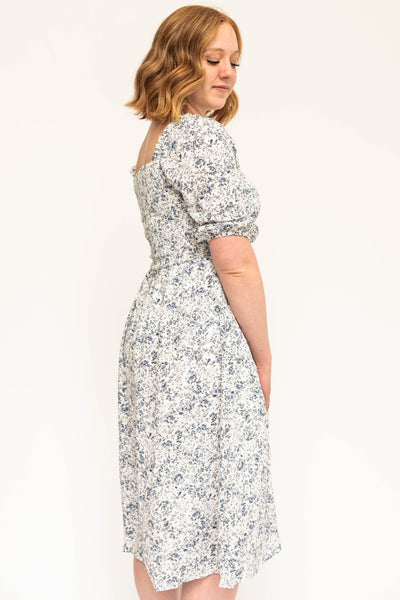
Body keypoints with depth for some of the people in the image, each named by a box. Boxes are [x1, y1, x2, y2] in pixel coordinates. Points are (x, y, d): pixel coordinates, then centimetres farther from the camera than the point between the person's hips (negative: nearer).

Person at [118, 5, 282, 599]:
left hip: (152, 321, 10)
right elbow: (234, 261, -17)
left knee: (161, 511, 16)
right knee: (214, 525, 1)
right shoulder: (204, 135, -12)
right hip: (202, 338, -10)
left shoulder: (154, 139, 18)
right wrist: (264, 357, -6)